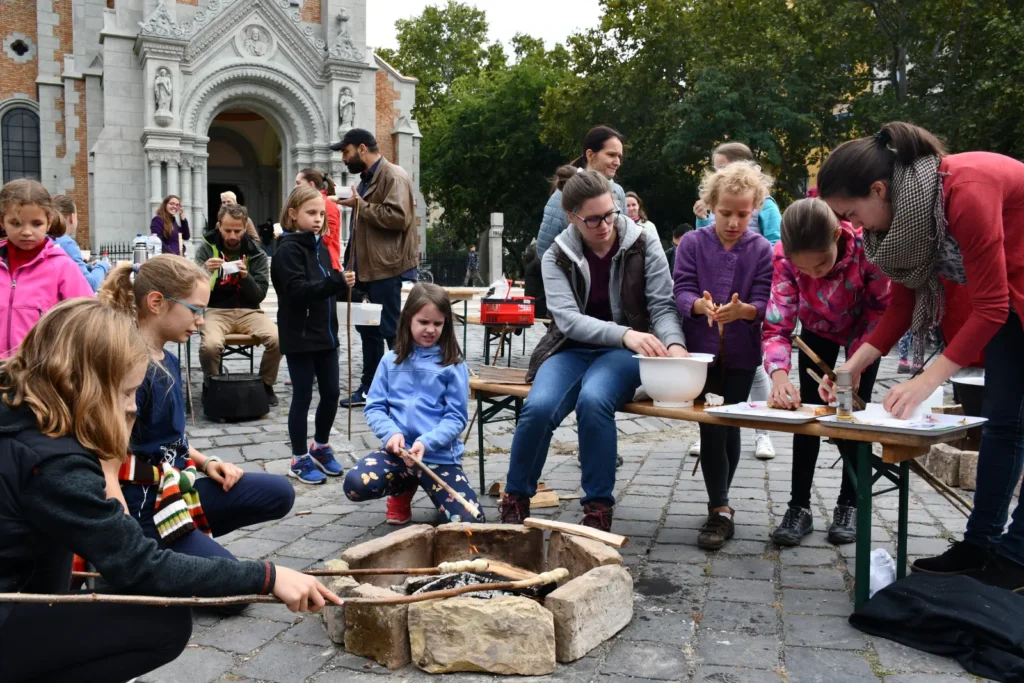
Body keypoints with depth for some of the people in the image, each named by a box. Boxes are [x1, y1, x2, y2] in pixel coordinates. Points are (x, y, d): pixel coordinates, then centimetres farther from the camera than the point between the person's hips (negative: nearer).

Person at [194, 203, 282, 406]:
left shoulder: (257, 253, 2)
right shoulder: (206, 249, 0)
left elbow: (260, 295, -2)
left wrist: (246, 276, -21)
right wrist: (205, 271, -26)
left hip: (248, 311, 1)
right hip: (217, 311, -1)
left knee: (277, 339, -26)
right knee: (210, 345, -33)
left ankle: (266, 385, 2)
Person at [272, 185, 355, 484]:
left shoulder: (321, 245, 11)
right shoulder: (288, 249, -12)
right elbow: (298, 291, -25)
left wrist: (344, 280, 6)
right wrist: (336, 282, -34)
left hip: (325, 333, 7)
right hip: (300, 336, -7)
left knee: (331, 393, 11)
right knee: (302, 397, 2)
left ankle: (320, 447, 31)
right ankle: (300, 459, 15)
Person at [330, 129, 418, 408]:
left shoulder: (393, 176, -13)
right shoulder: (368, 177, 19)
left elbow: (398, 217, -26)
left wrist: (360, 205, -18)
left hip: (386, 269, -10)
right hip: (367, 267, 10)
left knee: (391, 330, -4)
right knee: (369, 329, 14)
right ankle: (369, 387, 24)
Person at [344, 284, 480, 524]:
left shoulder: (453, 364, -1)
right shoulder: (391, 360, 7)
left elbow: (456, 417, -5)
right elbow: (374, 407, 6)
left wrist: (426, 443, -21)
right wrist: (391, 433, -14)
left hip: (440, 455, -2)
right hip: (398, 450, 2)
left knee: (467, 521, -18)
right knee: (355, 484, -26)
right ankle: (403, 488, 10)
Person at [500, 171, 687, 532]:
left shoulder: (643, 246, -2)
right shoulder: (557, 256, -1)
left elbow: (662, 306, -3)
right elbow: (568, 319, -14)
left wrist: (674, 344, -27)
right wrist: (624, 334, -31)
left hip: (626, 352, -1)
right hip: (572, 350, 1)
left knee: (593, 401, -35)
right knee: (539, 407, -29)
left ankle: (599, 508, -17)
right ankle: (516, 500, -4)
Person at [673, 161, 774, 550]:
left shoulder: (761, 250, -1)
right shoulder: (692, 244, -2)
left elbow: (764, 303, -7)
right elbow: (682, 291, -9)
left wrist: (742, 310, -30)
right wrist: (700, 305, -31)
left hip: (740, 353, 1)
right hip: (701, 349, -1)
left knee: (731, 426, 9)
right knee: (711, 426, -6)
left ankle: (719, 503, 28)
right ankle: (720, 509, 4)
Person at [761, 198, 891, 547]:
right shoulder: (784, 258, -34)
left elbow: (882, 308, -24)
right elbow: (776, 326, -33)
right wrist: (779, 374, -51)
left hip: (864, 328, -1)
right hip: (818, 329, 1)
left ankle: (849, 504, 11)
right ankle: (799, 505, 4)